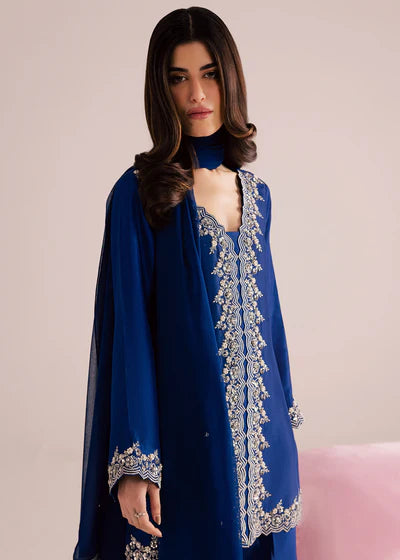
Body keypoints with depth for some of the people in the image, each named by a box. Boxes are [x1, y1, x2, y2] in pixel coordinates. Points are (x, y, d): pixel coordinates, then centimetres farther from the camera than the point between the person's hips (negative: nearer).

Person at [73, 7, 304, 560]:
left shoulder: (254, 191, 7)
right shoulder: (139, 194, -9)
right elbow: (130, 327, -12)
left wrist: (285, 409, 14)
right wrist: (133, 461, -15)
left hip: (259, 427, 5)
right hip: (184, 428, -5)